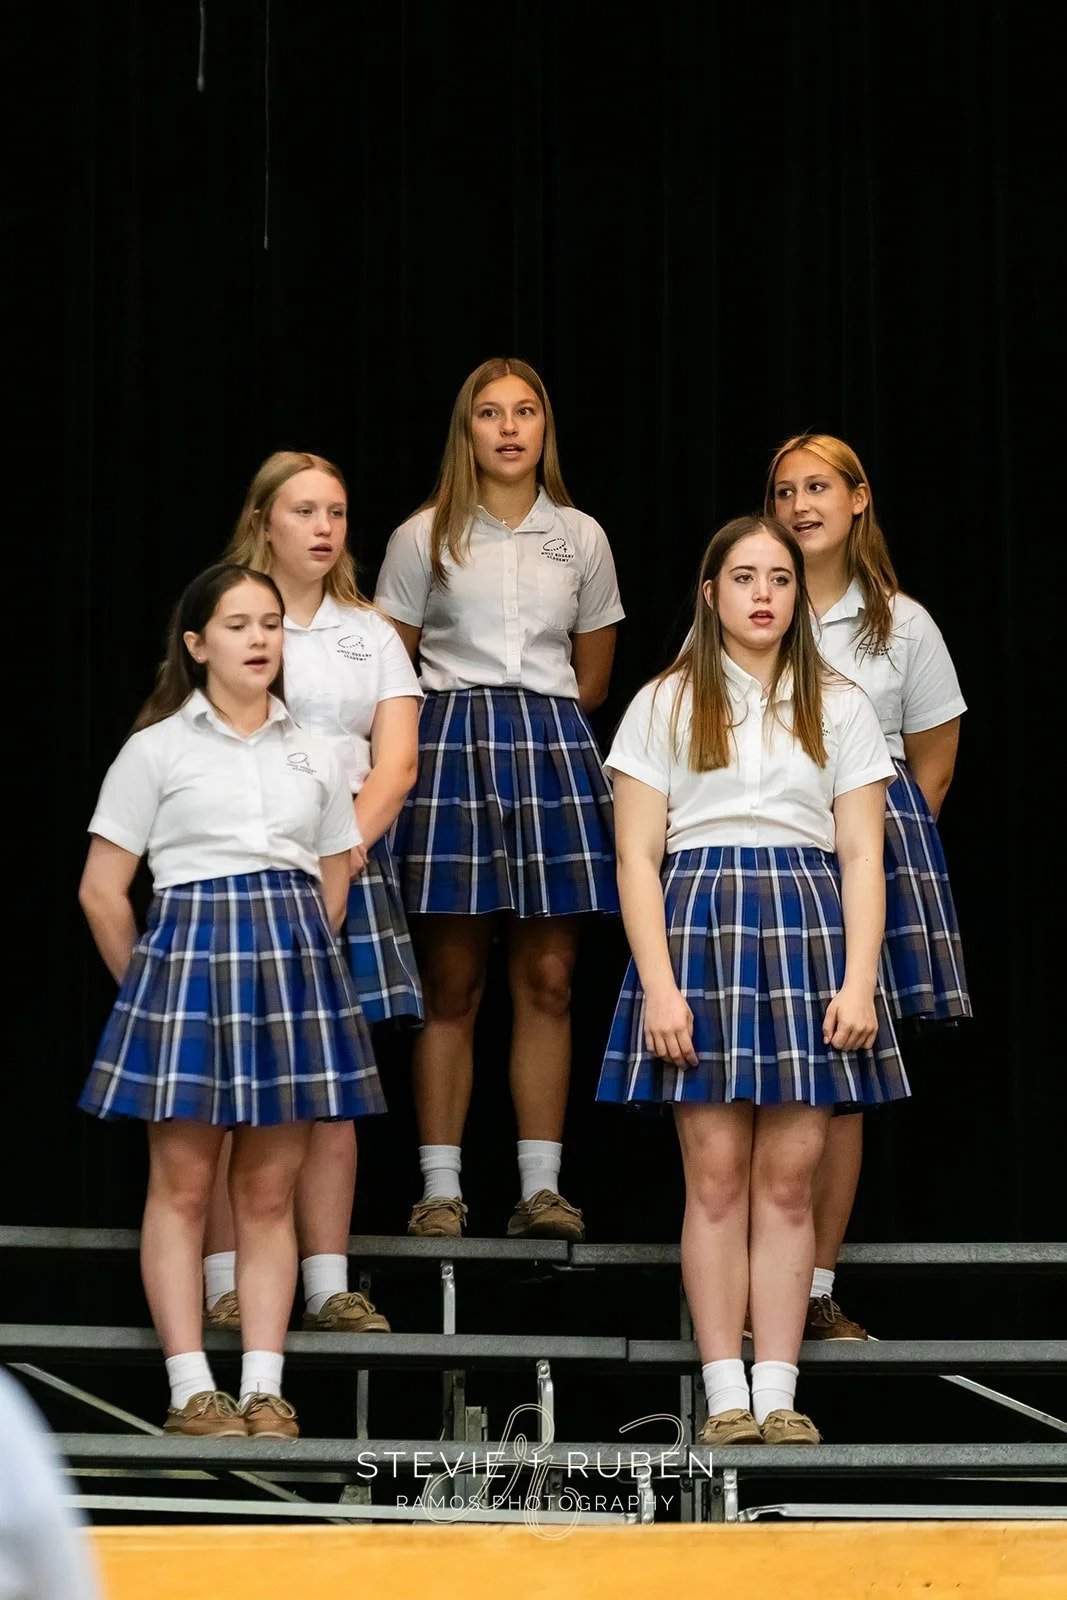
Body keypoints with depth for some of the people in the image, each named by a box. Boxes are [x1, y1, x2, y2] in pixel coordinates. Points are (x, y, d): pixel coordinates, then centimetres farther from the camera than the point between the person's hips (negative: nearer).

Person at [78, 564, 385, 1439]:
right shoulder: (156, 750, 1)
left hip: (295, 957, 3)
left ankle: (265, 1389, 5)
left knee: (269, 1191, 4)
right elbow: (103, 890, 2)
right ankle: (193, 1389, 0)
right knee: (182, 1184, -2)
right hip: (190, 942, -3)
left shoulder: (315, 757, 12)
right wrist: (150, 982, 5)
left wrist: (291, 962, 12)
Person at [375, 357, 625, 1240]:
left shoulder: (581, 539, 11)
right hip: (452, 744, -2)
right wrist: (465, 721, 7)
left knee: (548, 981, 0)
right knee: (452, 984, -2)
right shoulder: (424, 538, 5)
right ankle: (440, 1185, 1)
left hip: (554, 746, 2)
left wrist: (535, 722, 12)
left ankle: (542, 1185, 3)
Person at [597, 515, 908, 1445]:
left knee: (789, 1175, -1)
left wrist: (860, 981, -5)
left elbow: (862, 857, 7)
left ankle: (778, 1394, 2)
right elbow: (637, 855, 2)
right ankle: (726, 1396, -1)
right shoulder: (665, 706, 8)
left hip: (808, 927, 1)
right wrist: (658, 984, -9)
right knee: (716, 1173, -4)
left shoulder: (839, 707, 12)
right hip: (698, 922, -1)